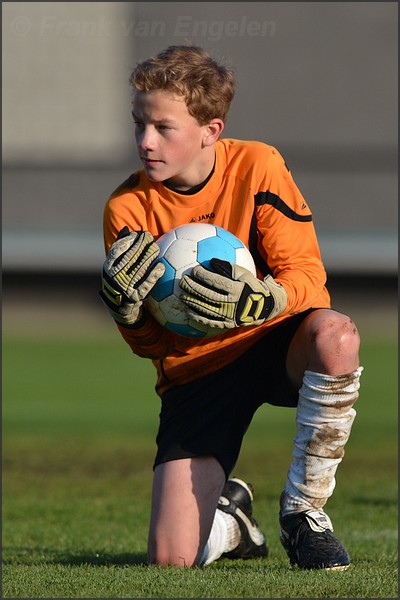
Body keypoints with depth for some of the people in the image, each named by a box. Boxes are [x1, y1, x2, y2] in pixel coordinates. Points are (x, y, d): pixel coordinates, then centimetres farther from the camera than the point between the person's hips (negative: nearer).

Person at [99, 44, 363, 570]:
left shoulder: (257, 166, -12)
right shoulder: (129, 209, -8)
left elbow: (306, 275, -12)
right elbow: (150, 344, -3)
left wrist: (253, 302, -33)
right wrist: (127, 307, -27)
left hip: (274, 339, -1)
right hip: (196, 371, 1)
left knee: (336, 336, -40)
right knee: (173, 558, -17)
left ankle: (303, 511, -17)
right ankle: (230, 519, 25)